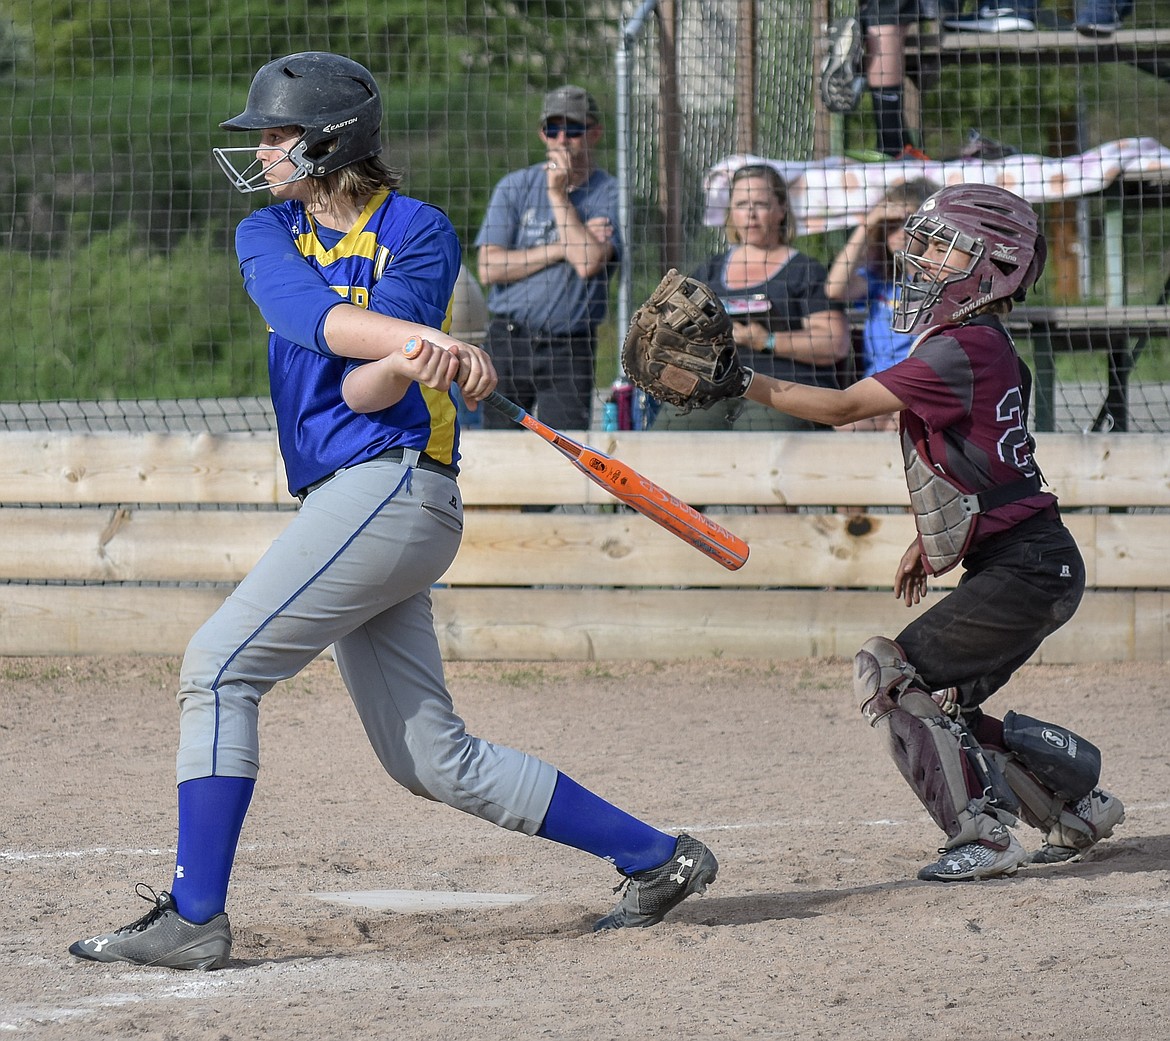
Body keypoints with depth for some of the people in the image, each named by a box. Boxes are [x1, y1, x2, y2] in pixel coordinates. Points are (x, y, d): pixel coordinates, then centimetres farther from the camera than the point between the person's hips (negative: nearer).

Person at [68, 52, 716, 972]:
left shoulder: (418, 232, -2)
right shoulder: (268, 234, 15)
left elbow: (371, 393, -11)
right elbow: (316, 316, -9)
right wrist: (420, 343, -25)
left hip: (392, 482, -8)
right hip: (348, 504, 8)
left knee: (220, 666, -14)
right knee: (432, 759, 7)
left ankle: (193, 918, -14)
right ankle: (656, 856, 15)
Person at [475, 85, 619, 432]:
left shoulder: (610, 194, 1)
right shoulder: (515, 187, 7)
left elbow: (588, 263, -16)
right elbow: (489, 269, -4)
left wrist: (559, 195, -9)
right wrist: (561, 248, -8)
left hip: (568, 350, -2)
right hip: (507, 342, 2)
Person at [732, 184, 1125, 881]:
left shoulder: (963, 351, -18)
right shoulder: (986, 347, 14)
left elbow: (843, 408, -20)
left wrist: (745, 383, -19)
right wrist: (932, 541, 21)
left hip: (1026, 569, -10)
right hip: (1035, 566, 10)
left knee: (893, 675, -12)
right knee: (943, 705, 18)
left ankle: (984, 836, -12)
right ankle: (1083, 807, 27)